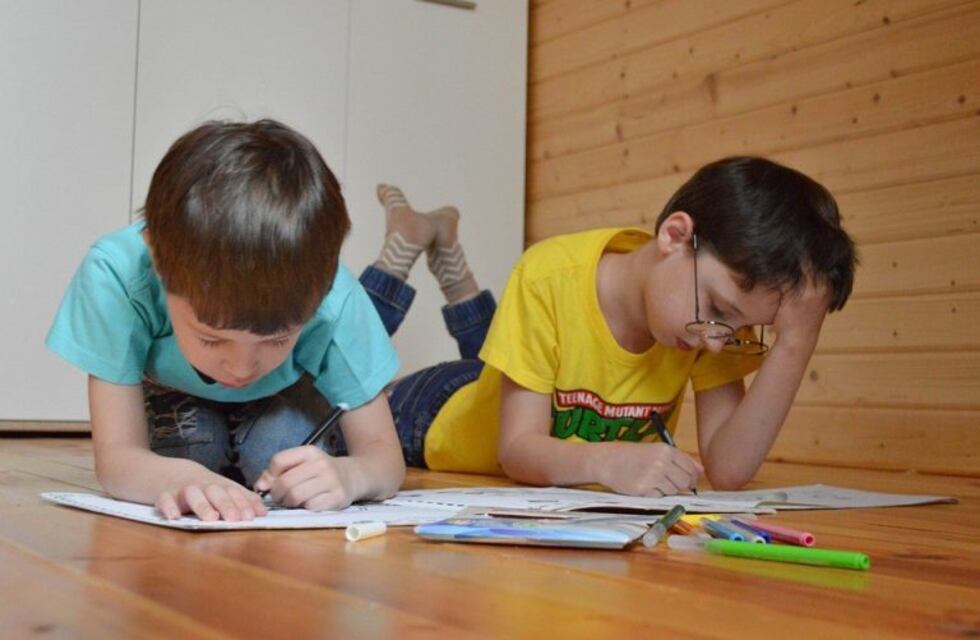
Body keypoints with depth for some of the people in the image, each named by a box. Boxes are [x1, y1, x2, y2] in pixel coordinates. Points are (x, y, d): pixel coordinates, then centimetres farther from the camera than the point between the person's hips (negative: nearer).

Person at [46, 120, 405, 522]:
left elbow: (384, 455, -30)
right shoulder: (115, 274, -39)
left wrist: (346, 475, -55)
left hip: (284, 410, -1)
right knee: (191, 440, -25)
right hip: (179, 408, 1)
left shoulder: (334, 299, -37)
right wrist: (179, 478, -60)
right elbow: (115, 456, -37)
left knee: (278, 443, -27)